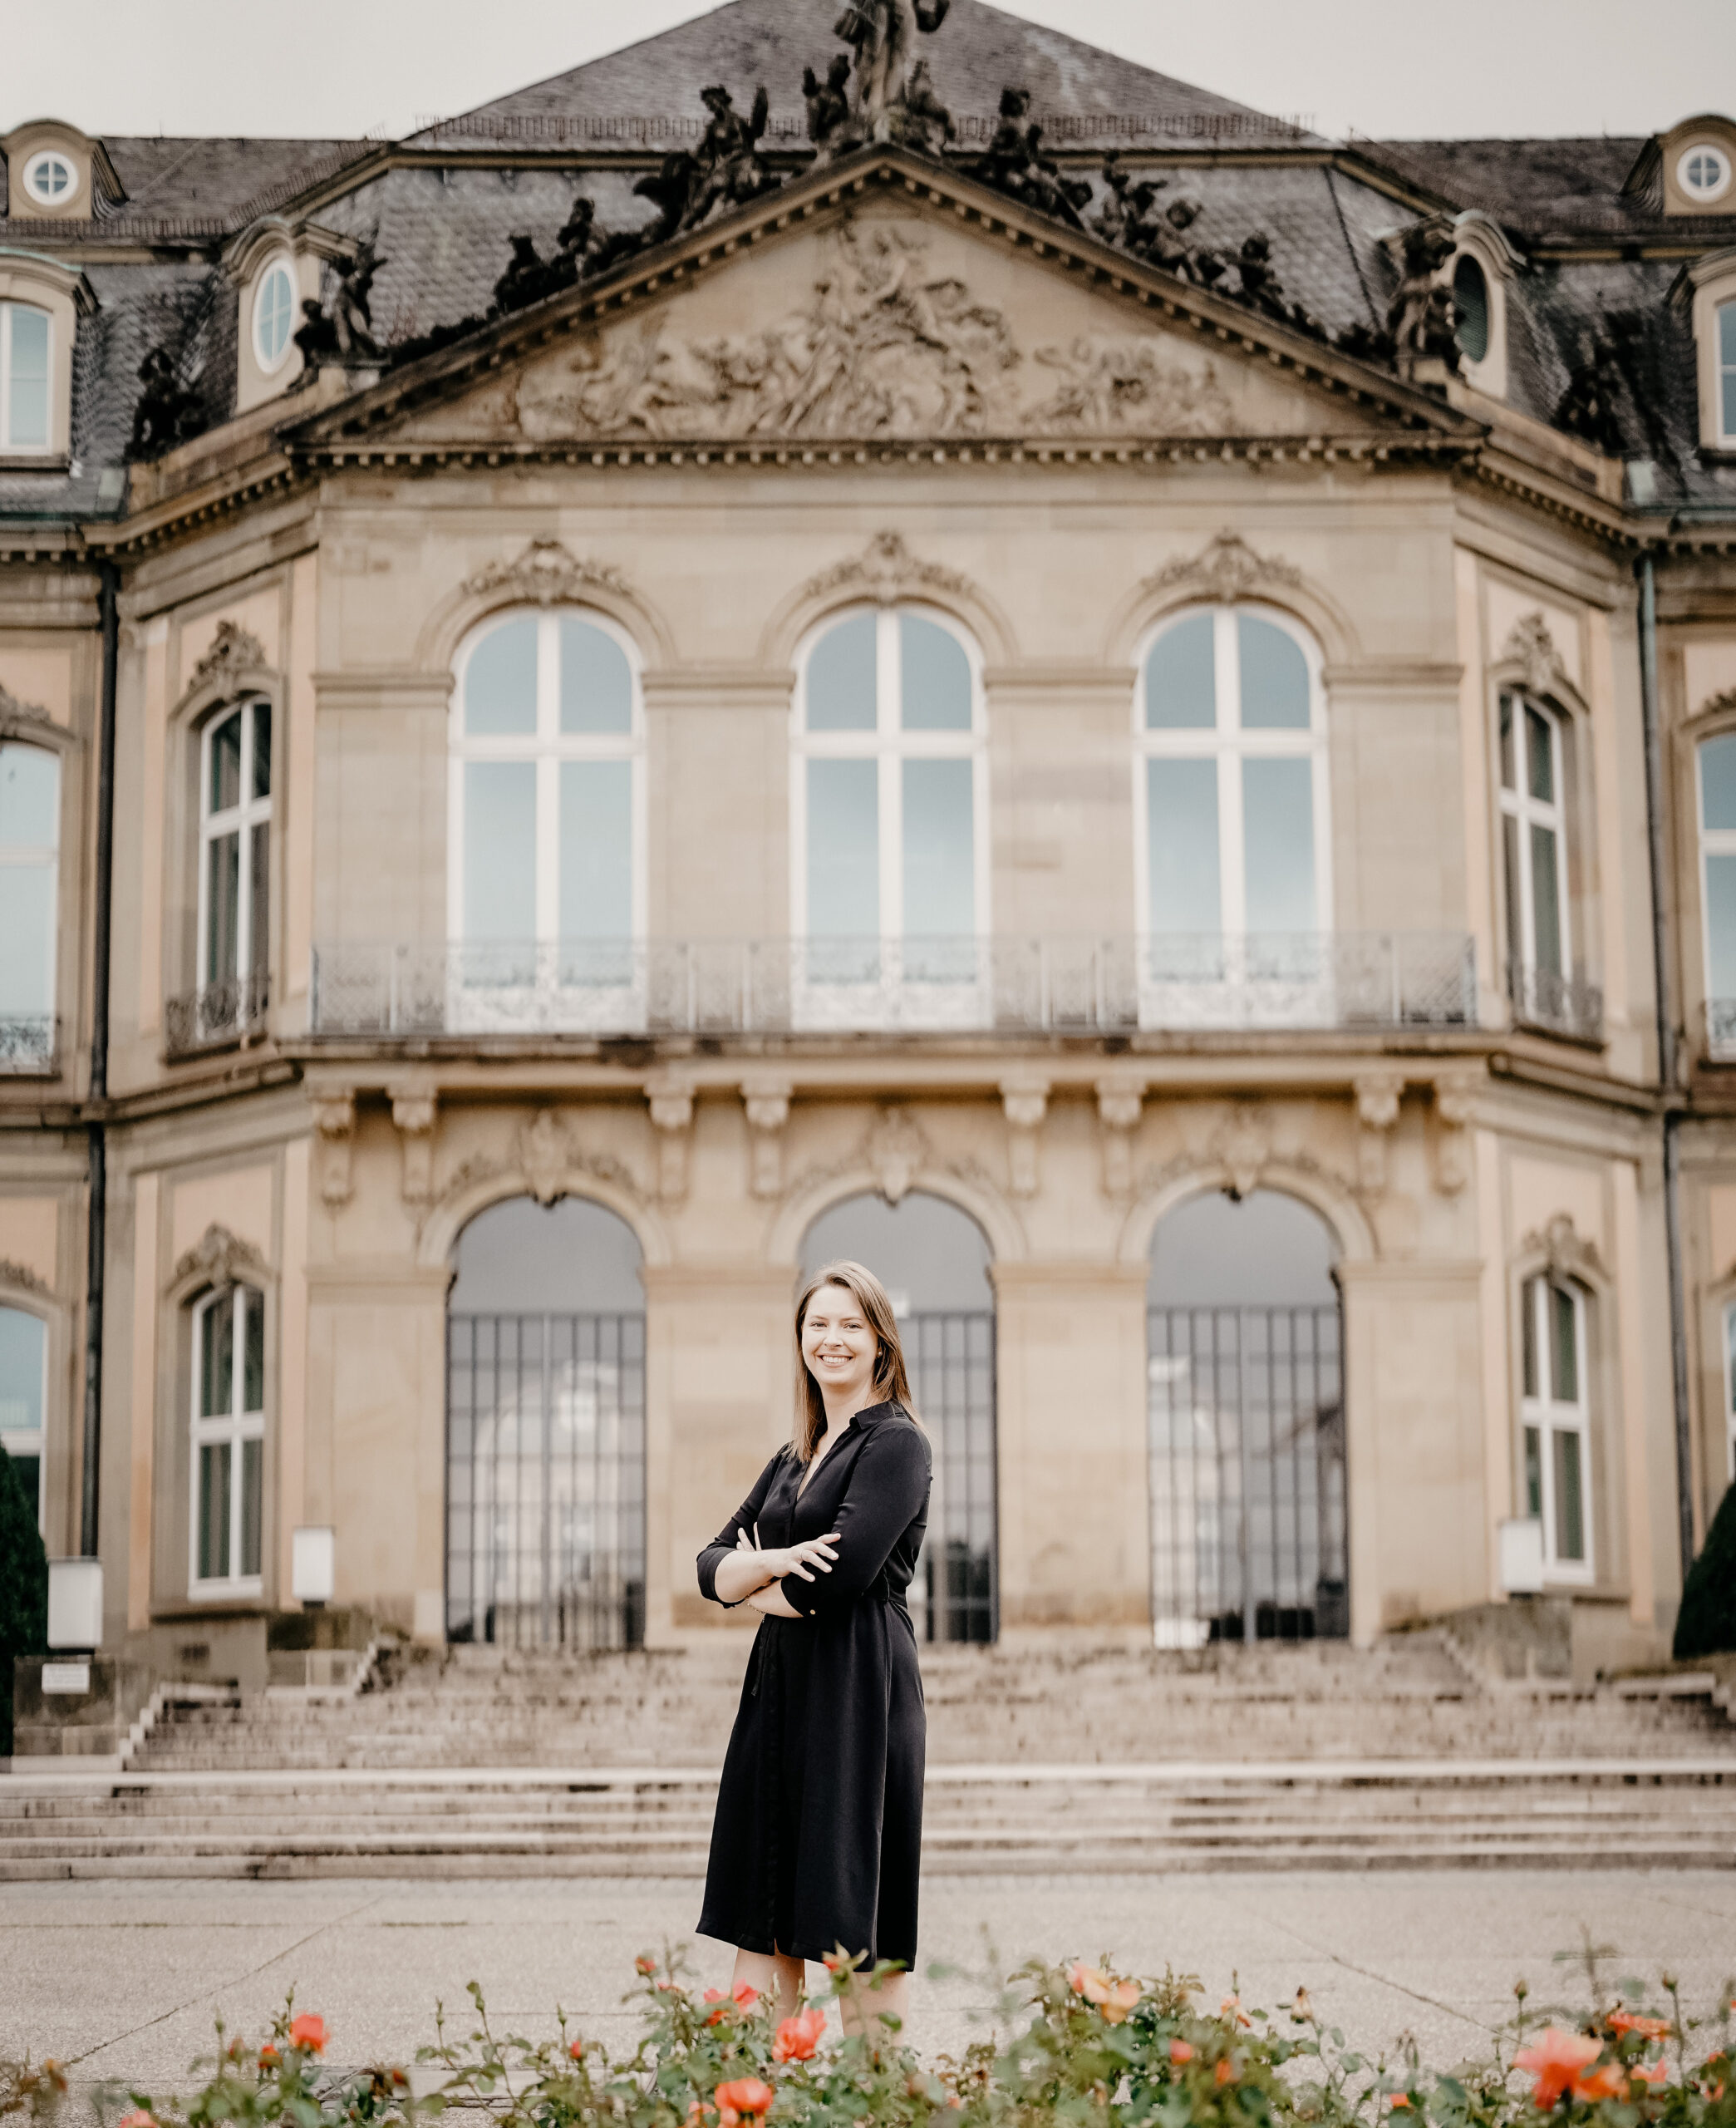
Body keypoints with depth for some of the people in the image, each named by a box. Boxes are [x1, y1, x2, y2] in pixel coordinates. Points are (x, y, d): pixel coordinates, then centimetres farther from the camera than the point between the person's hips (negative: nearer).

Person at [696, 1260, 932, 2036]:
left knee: (859, 1930, -3)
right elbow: (713, 1565, 11)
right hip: (780, 1689, 8)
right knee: (763, 1920, 6)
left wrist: (760, 1588, 1)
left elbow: (847, 1571, -17)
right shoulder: (793, 1459, 18)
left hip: (861, 1688, -8)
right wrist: (772, 1562, -11)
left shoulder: (896, 1443, -5)